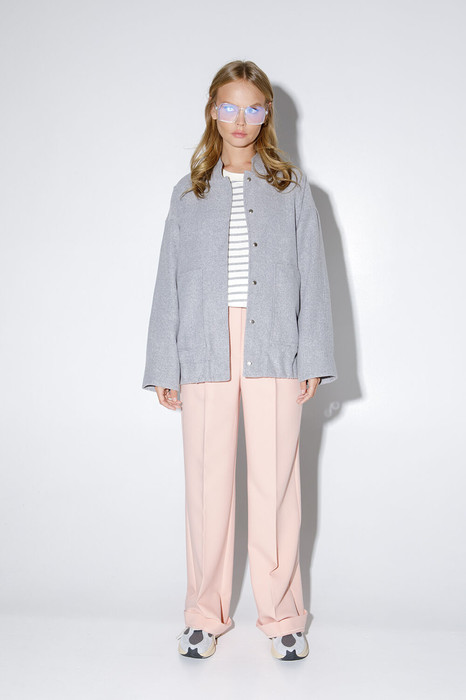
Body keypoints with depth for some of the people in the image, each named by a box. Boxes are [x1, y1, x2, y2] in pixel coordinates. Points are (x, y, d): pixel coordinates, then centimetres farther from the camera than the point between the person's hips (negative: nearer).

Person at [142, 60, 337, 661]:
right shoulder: (188, 193, 16)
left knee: (276, 480, -1)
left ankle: (281, 615, 14)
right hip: (205, 351, 1)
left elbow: (312, 277, 8)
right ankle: (206, 614, 16)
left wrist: (313, 358, -1)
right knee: (208, 481, 2)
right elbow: (170, 282, 12)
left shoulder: (291, 188, 14)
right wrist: (164, 368, 6)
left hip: (274, 351, -1)